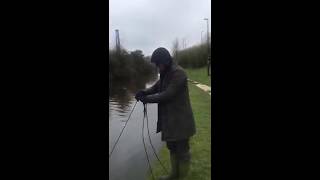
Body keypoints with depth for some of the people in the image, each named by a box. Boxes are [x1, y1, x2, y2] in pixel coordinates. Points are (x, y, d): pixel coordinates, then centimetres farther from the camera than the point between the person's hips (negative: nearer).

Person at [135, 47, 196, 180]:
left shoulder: (178, 72, -19)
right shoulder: (165, 74, 11)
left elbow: (168, 94, -23)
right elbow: (156, 87, 12)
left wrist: (148, 99, -16)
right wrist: (144, 92, -8)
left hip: (180, 120, -9)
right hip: (169, 119, 9)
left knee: (182, 150, 6)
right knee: (172, 147, 20)